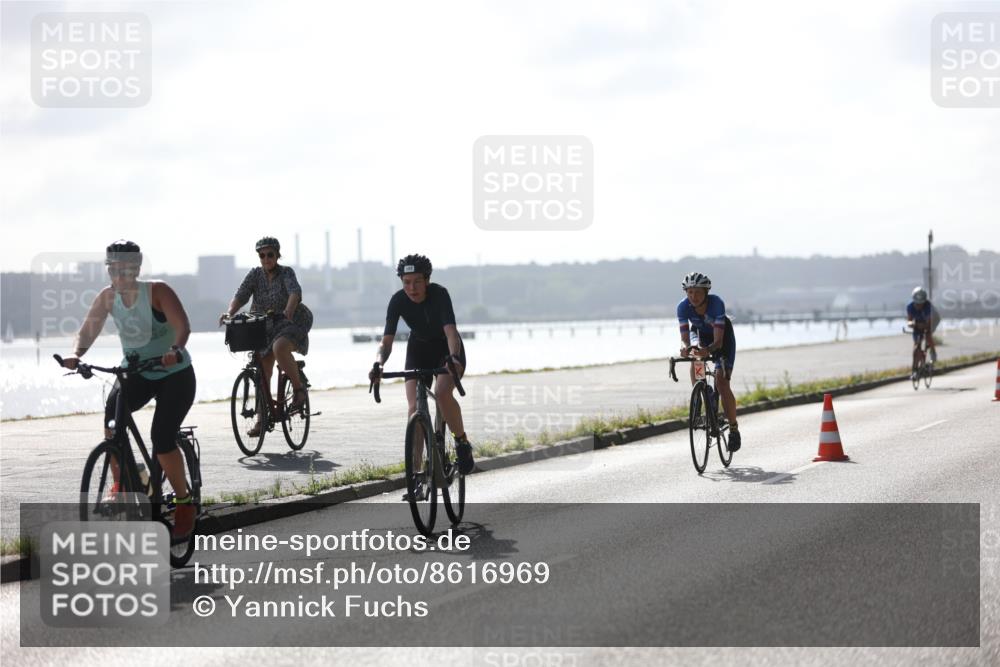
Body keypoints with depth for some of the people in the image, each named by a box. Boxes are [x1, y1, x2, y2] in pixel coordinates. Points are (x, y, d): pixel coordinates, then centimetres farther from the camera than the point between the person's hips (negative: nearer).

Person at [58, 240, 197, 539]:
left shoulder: (157, 291, -19)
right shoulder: (108, 297, -5)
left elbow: (182, 326, -30)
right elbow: (89, 329, -7)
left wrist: (175, 350, -50)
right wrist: (76, 354, -28)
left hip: (174, 373, -4)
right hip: (136, 373, 4)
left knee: (162, 439, -19)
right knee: (112, 412, -26)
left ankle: (184, 502, 1)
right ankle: (121, 484, -13)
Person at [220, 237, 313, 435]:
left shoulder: (286, 272, -9)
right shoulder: (255, 274, 0)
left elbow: (295, 292, -27)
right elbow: (241, 295, -11)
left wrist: (289, 310, -48)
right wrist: (230, 312, -31)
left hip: (290, 324, -4)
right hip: (264, 327, 4)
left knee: (279, 347, -36)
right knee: (263, 373, 2)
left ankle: (298, 388, -17)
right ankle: (262, 418, 12)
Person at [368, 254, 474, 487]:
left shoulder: (439, 294, -29)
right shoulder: (398, 300, -21)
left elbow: (450, 331, -40)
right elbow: (387, 340, -24)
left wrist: (454, 357, -59)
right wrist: (378, 364, -44)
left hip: (447, 348, -3)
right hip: (419, 350, 3)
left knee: (442, 393, -30)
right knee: (414, 407, -12)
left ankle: (463, 443, -6)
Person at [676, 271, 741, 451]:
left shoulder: (716, 303, -37)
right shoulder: (683, 307, -29)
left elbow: (718, 341, -41)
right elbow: (685, 336, -30)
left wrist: (708, 350, -61)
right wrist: (687, 347, -52)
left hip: (723, 337, -4)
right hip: (700, 333, 4)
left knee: (721, 382, -16)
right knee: (695, 353, -28)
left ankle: (734, 428, -3)